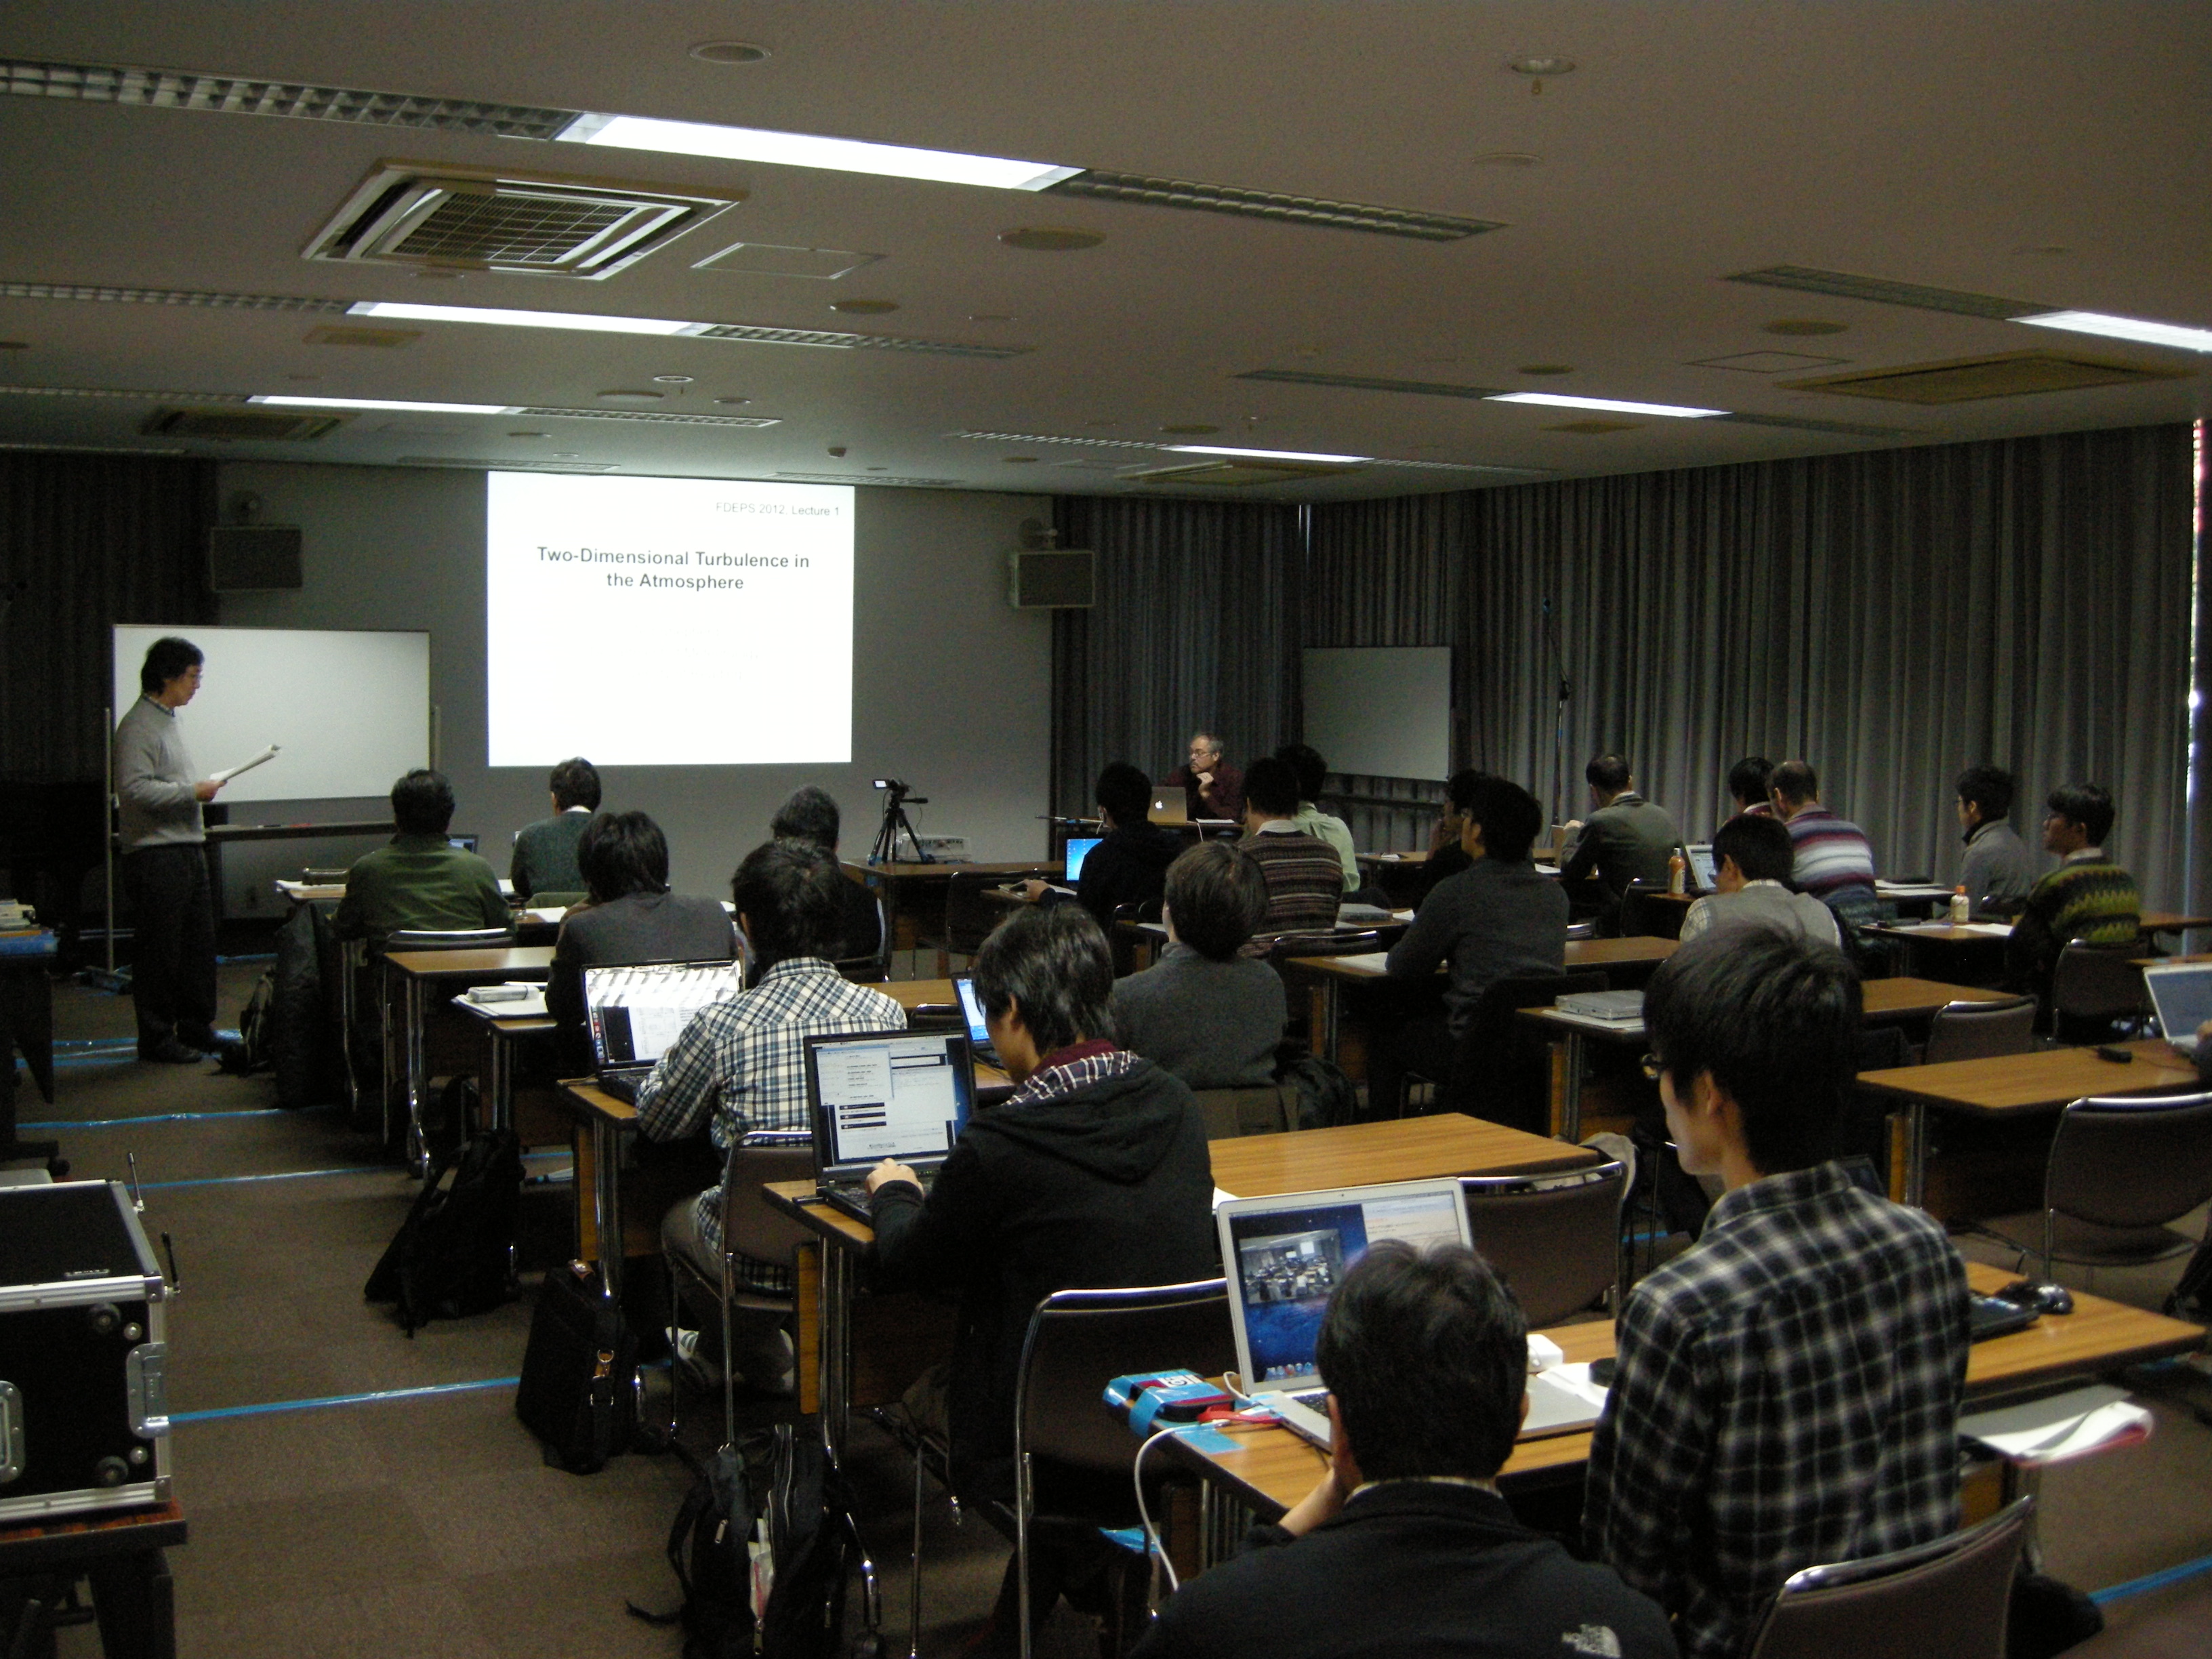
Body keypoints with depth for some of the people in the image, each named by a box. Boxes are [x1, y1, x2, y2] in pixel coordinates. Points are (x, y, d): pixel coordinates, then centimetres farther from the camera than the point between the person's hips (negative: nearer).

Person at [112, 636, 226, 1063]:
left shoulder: (171, 720, 18)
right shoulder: (139, 725, -13)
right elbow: (134, 788, -23)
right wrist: (193, 791, -18)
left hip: (188, 848, 10)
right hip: (155, 855, -10)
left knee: (199, 944, 13)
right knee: (160, 950, -3)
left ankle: (196, 1028, 23)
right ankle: (156, 1039, 4)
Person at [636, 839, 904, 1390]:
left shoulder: (721, 1026, -18)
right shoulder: (886, 1012, -9)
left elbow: (658, 1126, 2)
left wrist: (667, 1064, 24)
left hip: (759, 1258, -4)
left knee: (678, 1218, 30)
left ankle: (773, 1367, 29)